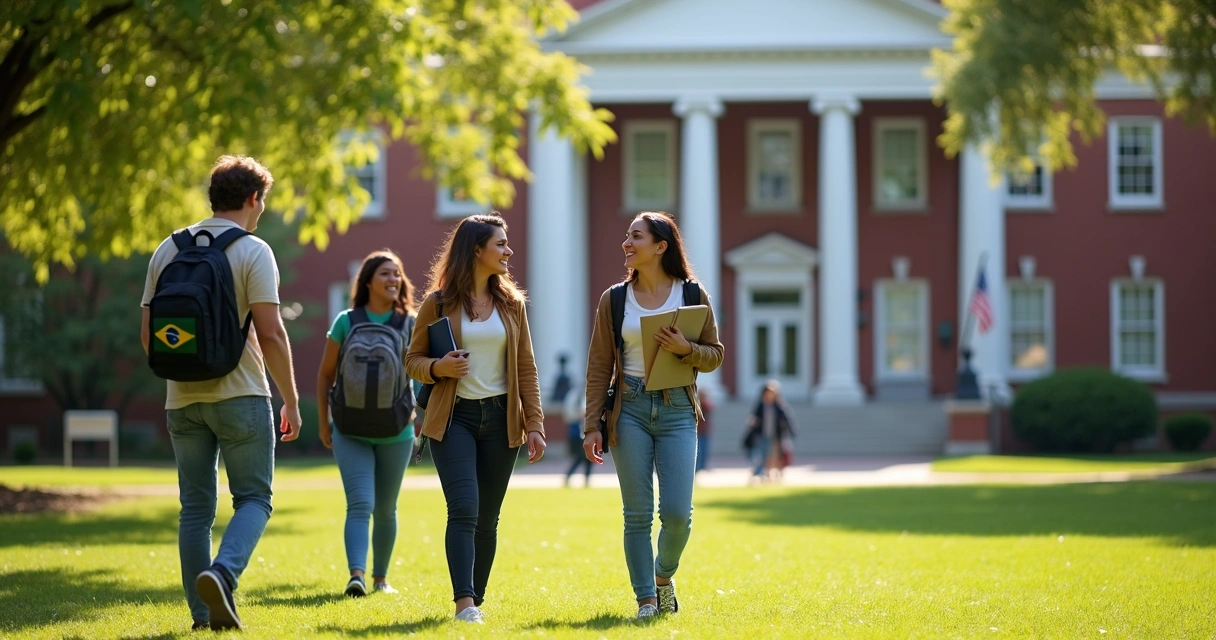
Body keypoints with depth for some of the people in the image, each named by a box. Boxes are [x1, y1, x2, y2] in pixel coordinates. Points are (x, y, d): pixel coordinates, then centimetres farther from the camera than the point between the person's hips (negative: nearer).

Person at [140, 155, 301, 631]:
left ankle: (203, 613, 8)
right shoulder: (252, 252, -7)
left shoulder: (168, 250, 9)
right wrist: (291, 399, -4)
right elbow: (270, 333, -12)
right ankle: (223, 573, -22)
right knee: (253, 498, 3)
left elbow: (148, 334, 9)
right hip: (240, 395, -5)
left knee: (196, 507, 9)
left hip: (183, 397, 5)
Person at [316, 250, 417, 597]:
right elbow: (326, 374, 7)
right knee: (360, 504, -16)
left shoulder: (411, 324, 1)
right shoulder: (346, 322, -2)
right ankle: (356, 575, -26)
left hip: (396, 433, 2)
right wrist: (323, 422, 5)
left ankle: (380, 577, 25)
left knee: (385, 510, 12)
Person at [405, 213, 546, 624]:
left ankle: (476, 601, 15)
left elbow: (526, 369, 9)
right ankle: (463, 603, -21)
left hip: (500, 419, 3)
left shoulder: (510, 303, 8)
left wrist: (534, 424, 2)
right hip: (454, 418, -3)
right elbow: (413, 361, 6)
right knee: (464, 510, -15)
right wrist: (438, 367, -16)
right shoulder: (438, 304, -1)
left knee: (487, 518, 5)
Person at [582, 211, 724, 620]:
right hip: (630, 409, 1)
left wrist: (685, 349, -15)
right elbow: (599, 367, 5)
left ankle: (664, 576, 22)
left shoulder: (693, 295, 3)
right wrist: (593, 426, -1)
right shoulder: (614, 300, 5)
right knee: (637, 514, 0)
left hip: (677, 409, -1)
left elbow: (714, 355, 7)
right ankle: (645, 599, 8)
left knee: (677, 512, -7)